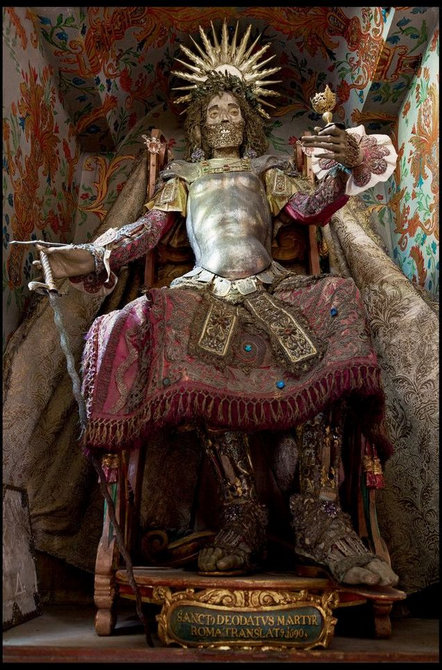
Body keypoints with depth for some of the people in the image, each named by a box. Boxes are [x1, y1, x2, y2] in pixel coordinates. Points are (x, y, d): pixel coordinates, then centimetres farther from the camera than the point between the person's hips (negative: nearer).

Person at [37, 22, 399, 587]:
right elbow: (147, 228, 15)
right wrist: (93, 256, -3)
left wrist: (343, 169, -10)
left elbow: (307, 208, 10)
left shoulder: (267, 170, 26)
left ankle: (319, 516, -37)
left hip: (271, 288, 1)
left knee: (337, 298, -34)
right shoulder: (184, 175, 27)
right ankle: (243, 515, -35)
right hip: (208, 293, 0)